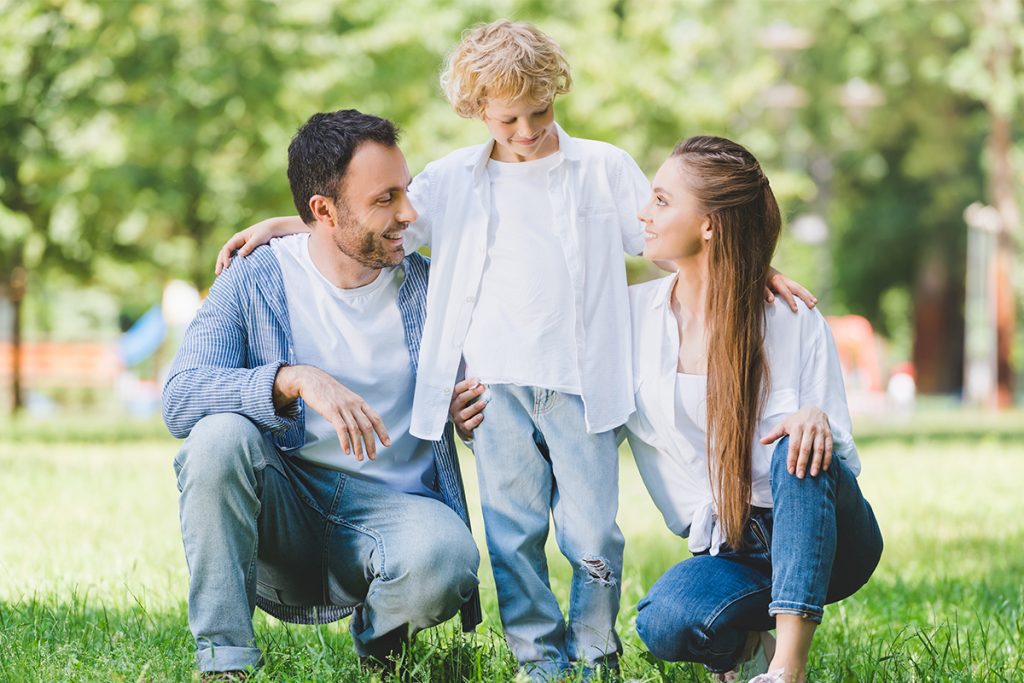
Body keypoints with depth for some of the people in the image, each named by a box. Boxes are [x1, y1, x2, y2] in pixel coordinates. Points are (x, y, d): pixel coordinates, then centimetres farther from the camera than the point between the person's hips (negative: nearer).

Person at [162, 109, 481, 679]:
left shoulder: (426, 287, 4)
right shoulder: (255, 283, -2)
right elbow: (180, 398, -15)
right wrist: (294, 379, -32)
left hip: (393, 502, 1)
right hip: (283, 509, 0)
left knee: (444, 562, -34)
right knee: (219, 434, -30)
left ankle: (379, 637, 5)